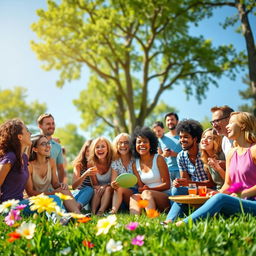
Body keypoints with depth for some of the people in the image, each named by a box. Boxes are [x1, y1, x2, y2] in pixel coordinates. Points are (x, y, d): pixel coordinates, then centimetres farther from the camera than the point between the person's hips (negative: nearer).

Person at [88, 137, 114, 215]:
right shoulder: (91, 164, -6)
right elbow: (94, 184, -4)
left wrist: (105, 186, -29)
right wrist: (98, 187, -28)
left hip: (109, 194, -1)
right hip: (96, 195, 1)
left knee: (108, 189, -31)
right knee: (96, 190, -29)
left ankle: (101, 211, -46)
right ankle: (93, 212, -41)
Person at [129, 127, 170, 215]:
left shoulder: (158, 159, -2)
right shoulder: (135, 164, 11)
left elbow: (167, 185, -5)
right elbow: (140, 187, 10)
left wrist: (150, 189, -19)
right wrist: (141, 189, -15)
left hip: (165, 196, -4)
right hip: (149, 198, 4)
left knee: (146, 193, -32)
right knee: (134, 197, -25)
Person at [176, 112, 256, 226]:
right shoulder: (231, 153, 18)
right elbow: (227, 184, 17)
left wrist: (242, 194, -16)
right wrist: (217, 193, -3)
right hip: (237, 203, 7)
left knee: (220, 198, -32)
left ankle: (183, 224, -40)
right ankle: (169, 222, -33)